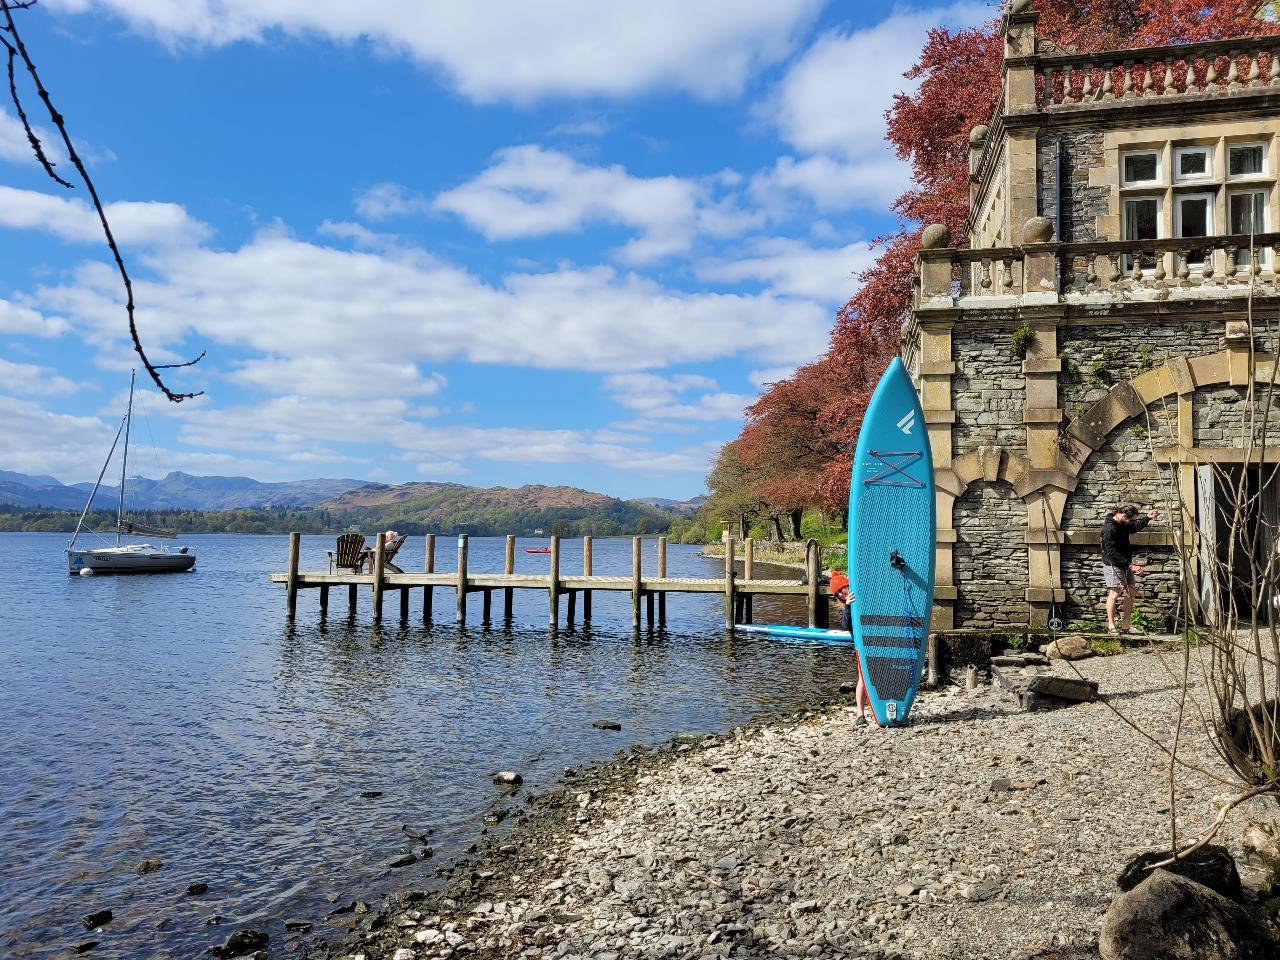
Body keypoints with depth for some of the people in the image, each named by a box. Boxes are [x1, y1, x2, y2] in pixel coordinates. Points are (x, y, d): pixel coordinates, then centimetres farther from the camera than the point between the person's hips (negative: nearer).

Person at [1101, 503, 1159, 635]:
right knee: (1115, 592, -12)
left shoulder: (1123, 524, 7)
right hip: (1113, 564, -10)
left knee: (1132, 591, 8)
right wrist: (1130, 565, -24)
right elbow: (1113, 553, -25)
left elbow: (1135, 528, 27)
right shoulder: (1109, 528, -23)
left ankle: (1125, 625, 15)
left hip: (1125, 564, 10)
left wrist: (1147, 518, 11)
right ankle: (1111, 626, -5)